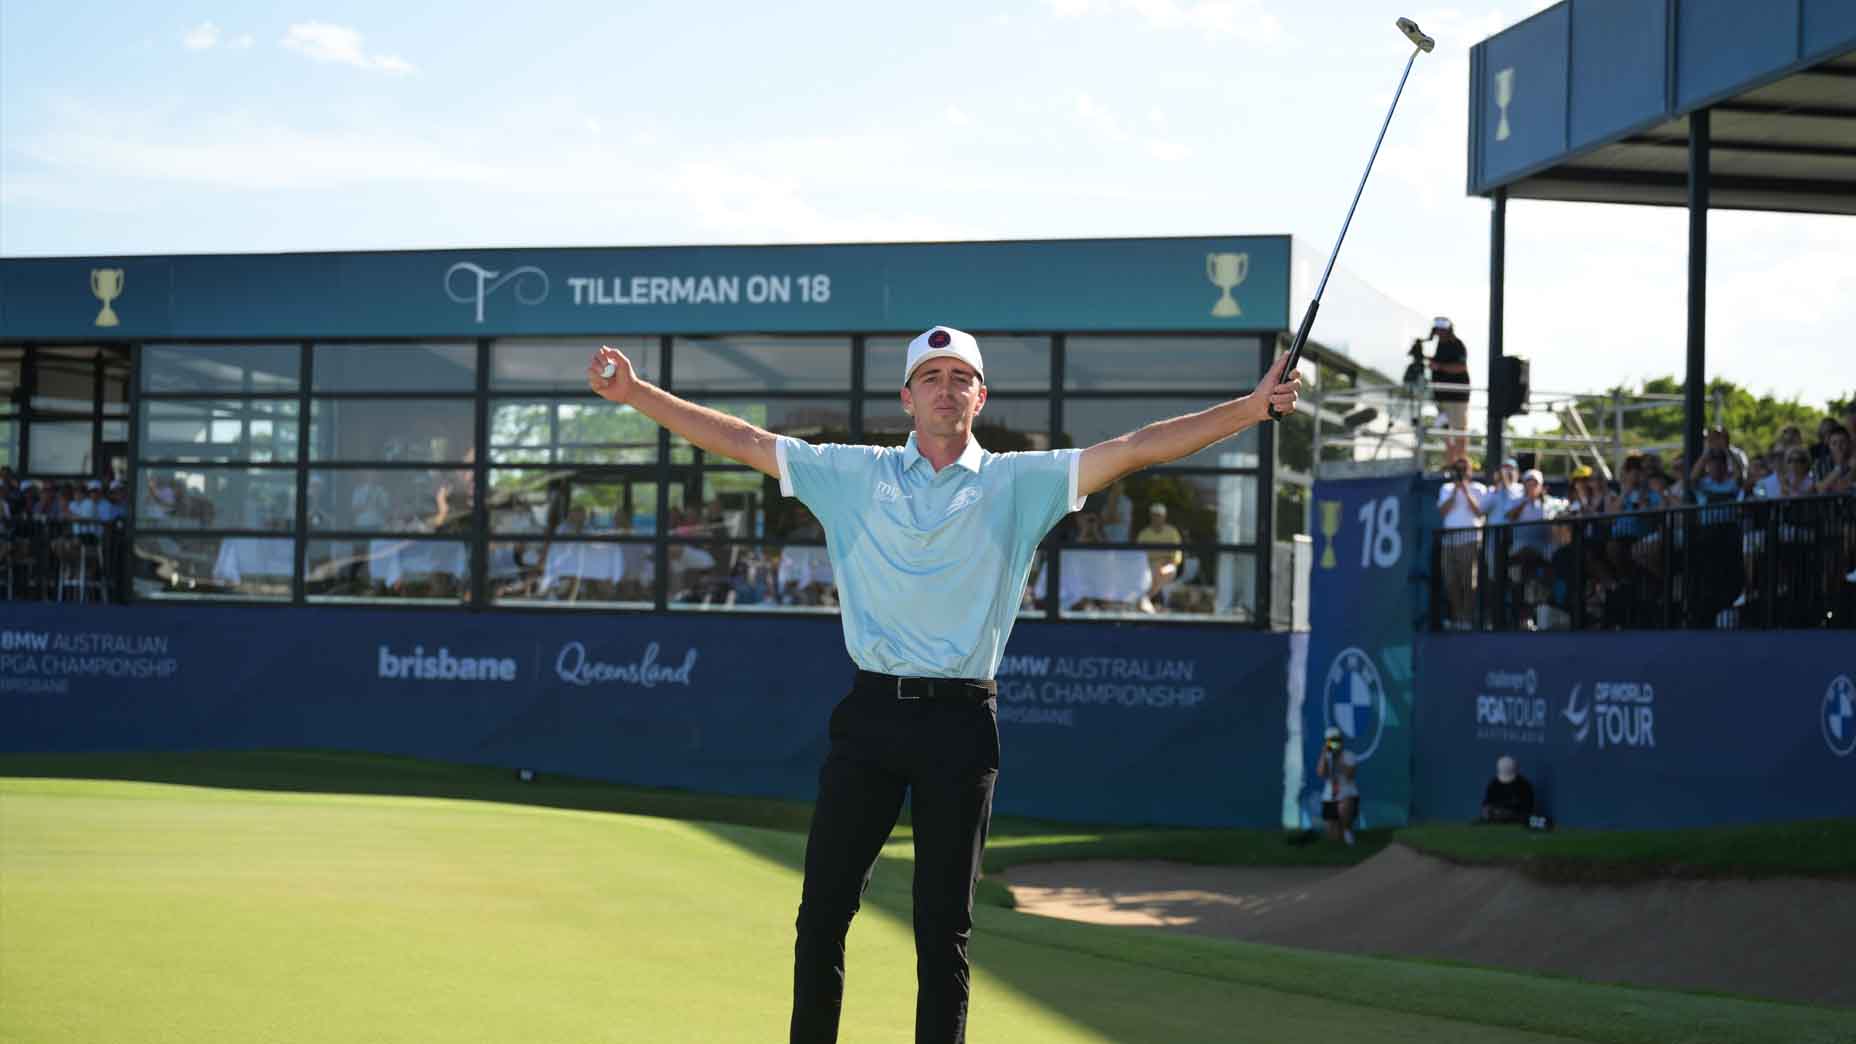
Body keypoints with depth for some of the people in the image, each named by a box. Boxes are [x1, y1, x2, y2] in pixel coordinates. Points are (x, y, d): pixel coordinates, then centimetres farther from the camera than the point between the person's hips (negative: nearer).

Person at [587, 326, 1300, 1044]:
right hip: (870, 715, 1)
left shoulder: (1017, 483, 5)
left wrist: (1252, 409, -9)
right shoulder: (856, 474, 9)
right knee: (823, 911, 1)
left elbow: (1135, 448, -1)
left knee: (944, 928, 4)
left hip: (961, 723, -1)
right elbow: (741, 441, 8)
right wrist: (637, 393, 3)